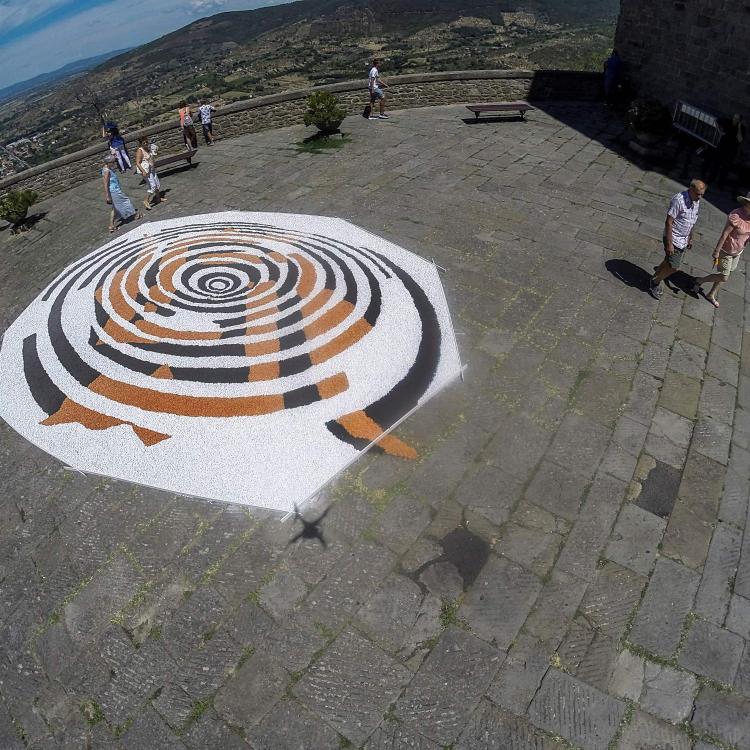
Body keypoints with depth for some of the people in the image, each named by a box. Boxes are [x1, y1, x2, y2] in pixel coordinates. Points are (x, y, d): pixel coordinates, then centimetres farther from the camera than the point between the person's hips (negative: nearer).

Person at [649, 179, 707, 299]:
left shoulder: (696, 202, 3)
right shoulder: (678, 200, -24)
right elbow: (668, 222, -23)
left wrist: (690, 238, 22)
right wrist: (669, 244, -24)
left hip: (683, 241, 8)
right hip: (673, 239, -8)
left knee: (668, 262, 17)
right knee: (673, 267, -7)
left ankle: (655, 280, 35)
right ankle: (656, 282, 16)